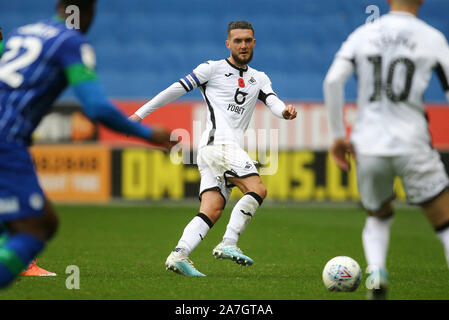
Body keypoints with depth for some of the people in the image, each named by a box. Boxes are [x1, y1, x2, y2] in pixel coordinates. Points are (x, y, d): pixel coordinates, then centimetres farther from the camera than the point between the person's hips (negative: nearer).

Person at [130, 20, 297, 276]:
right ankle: (228, 244, -23)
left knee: (212, 211, -7)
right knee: (258, 189, -20)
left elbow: (273, 102, 5)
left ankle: (179, 255, -16)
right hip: (218, 142, -6)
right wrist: (140, 113, 5)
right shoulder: (213, 68, 5)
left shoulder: (259, 79, 22)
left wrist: (285, 112, -20)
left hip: (231, 150, 6)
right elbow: (177, 89, 5)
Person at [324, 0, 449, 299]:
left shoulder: (363, 35, 7)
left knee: (379, 218, 26)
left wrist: (338, 135, 2)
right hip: (412, 146, -3)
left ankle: (376, 271, -1)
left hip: (368, 147, 3)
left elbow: (333, 80, -6)